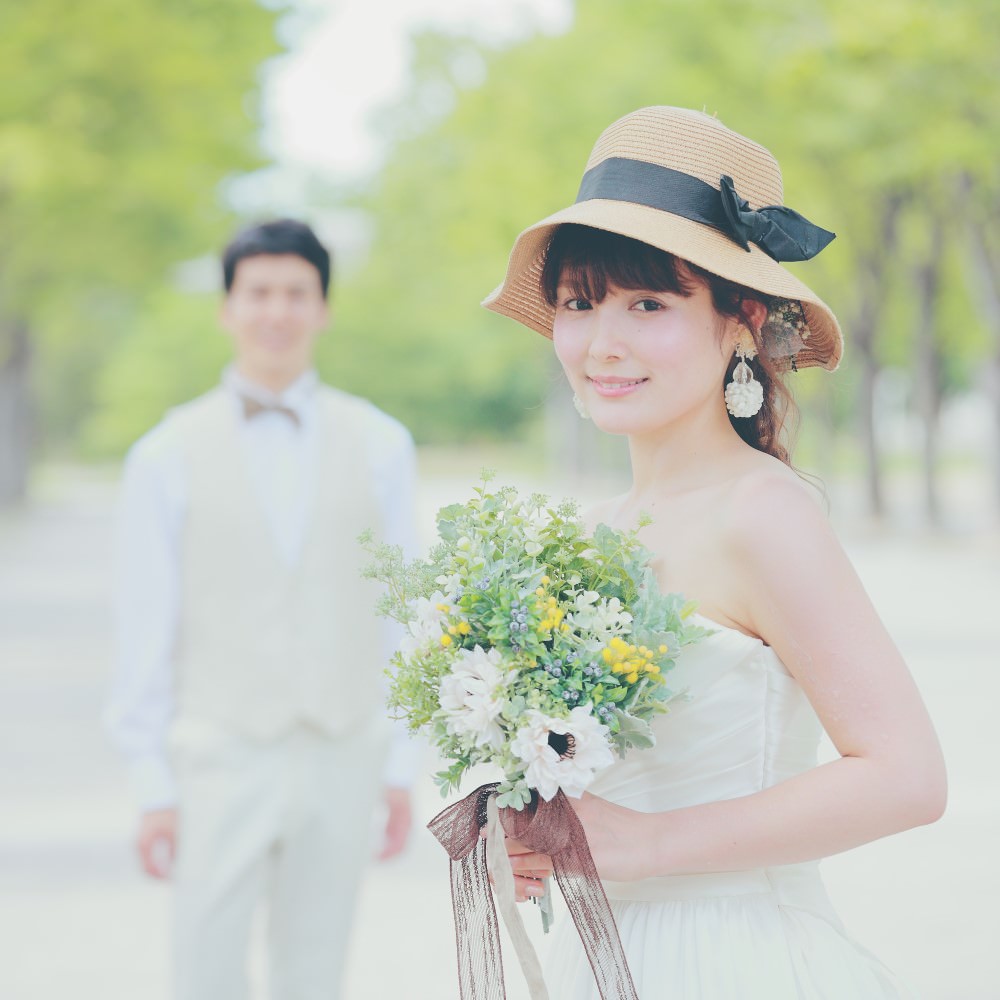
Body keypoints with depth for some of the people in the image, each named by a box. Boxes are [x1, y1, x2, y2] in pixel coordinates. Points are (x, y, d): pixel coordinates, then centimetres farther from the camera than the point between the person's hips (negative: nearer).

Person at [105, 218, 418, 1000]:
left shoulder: (378, 445, 4)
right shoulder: (169, 456, 0)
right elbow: (146, 635, 1)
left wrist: (401, 767, 4)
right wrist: (154, 787, -1)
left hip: (343, 757, 2)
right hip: (224, 755, -1)